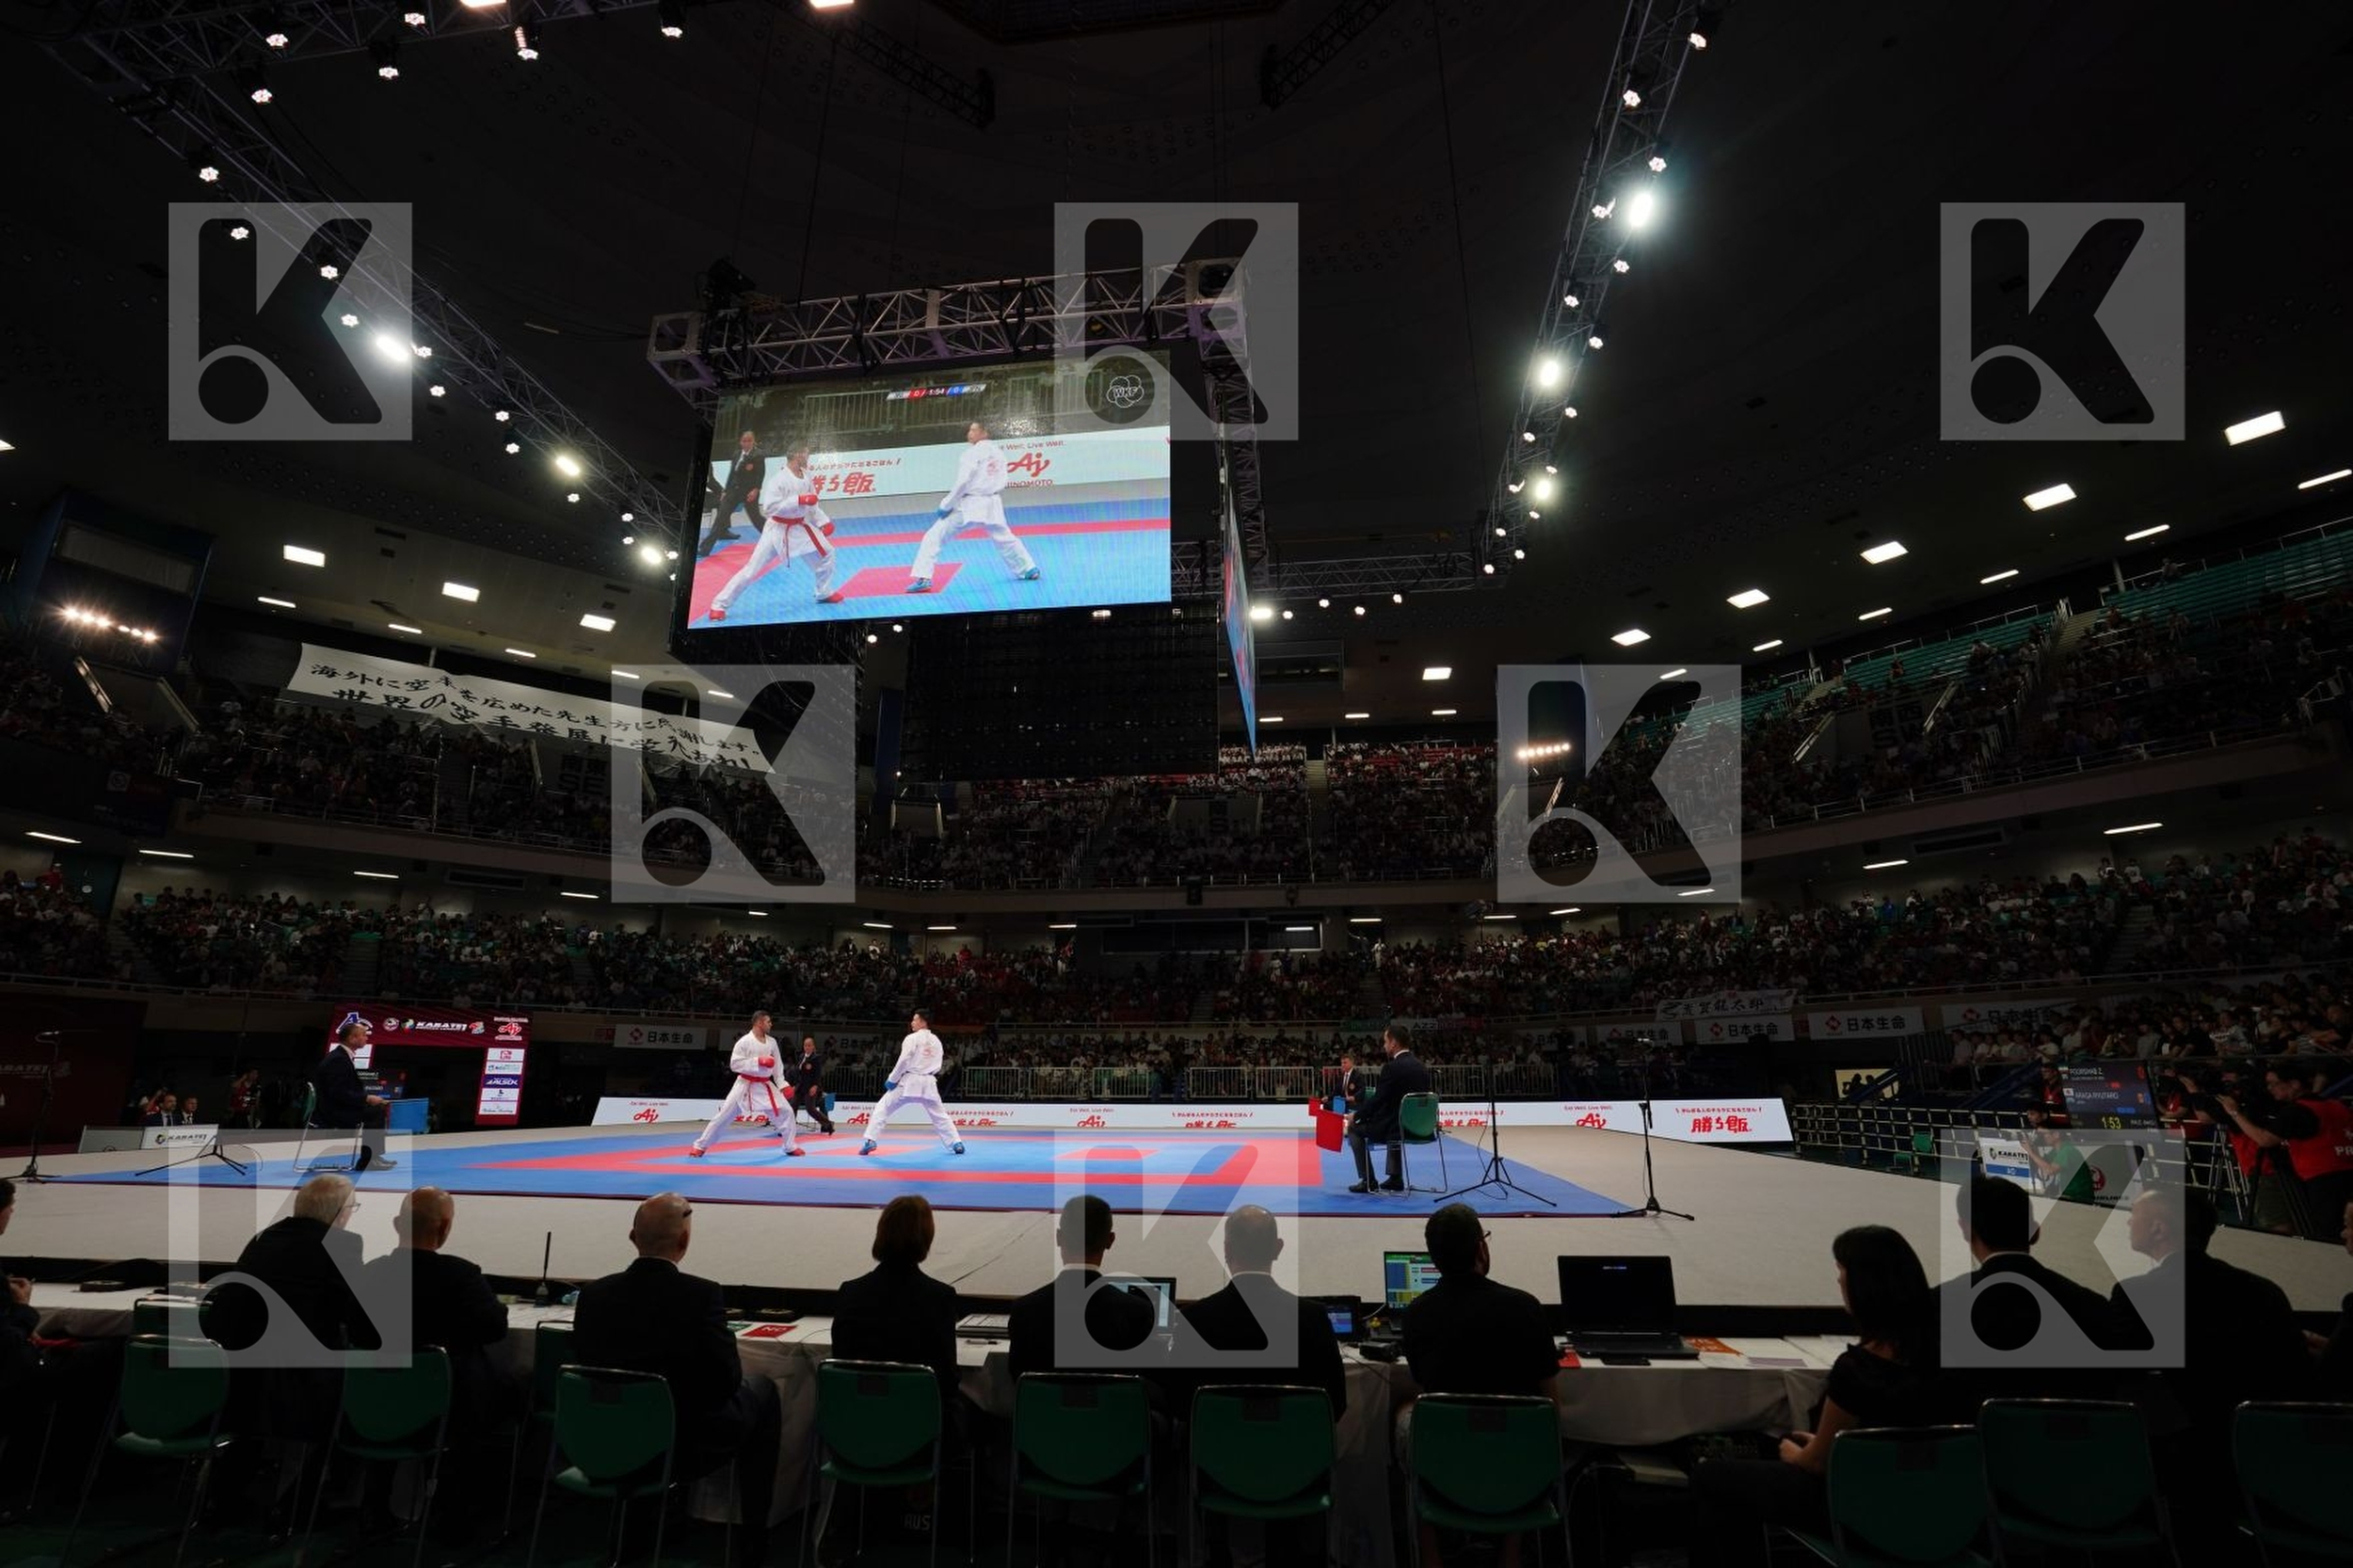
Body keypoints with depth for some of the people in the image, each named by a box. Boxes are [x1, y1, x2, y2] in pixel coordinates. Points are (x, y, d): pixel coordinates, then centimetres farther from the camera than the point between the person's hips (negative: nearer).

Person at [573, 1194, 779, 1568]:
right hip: (686, 1445, -5)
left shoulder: (593, 1294, -10)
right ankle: (753, 1535, 22)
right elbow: (727, 1379, -18)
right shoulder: (702, 1295, -23)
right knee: (761, 1391, 21)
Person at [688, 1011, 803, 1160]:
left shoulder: (772, 1042, 3)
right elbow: (735, 1064, -16)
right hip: (745, 1084, -4)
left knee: (785, 1111, 0)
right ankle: (700, 1146, 12)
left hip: (764, 1085, 4)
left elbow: (777, 1065, 10)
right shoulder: (745, 1041, -13)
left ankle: (791, 1147, 14)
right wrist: (758, 1062, -24)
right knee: (724, 1114, -3)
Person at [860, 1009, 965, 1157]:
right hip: (928, 1083, 5)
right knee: (939, 1115, 16)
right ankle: (956, 1143, 8)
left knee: (882, 1109, 5)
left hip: (909, 1081, -5)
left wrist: (892, 1079, -6)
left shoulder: (912, 1038, -7)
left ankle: (869, 1141, -4)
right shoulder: (936, 1041, 13)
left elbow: (903, 1061, -14)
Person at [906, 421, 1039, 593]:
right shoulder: (998, 451, 9)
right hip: (991, 504, 6)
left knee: (934, 537, -3)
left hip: (969, 504, -6)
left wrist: (946, 505, -11)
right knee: (1004, 538, 27)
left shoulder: (973, 452, -12)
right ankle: (1029, 569, 33)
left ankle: (923, 578, -12)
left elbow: (963, 482, -17)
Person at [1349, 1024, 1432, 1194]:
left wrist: (1356, 1116, -2)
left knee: (1355, 1129, 14)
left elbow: (1377, 1099, -17)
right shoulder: (1421, 1066, 6)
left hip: (1398, 1127, -8)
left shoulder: (1392, 1067, -18)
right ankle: (1396, 1178, 34)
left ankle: (1367, 1180, 14)